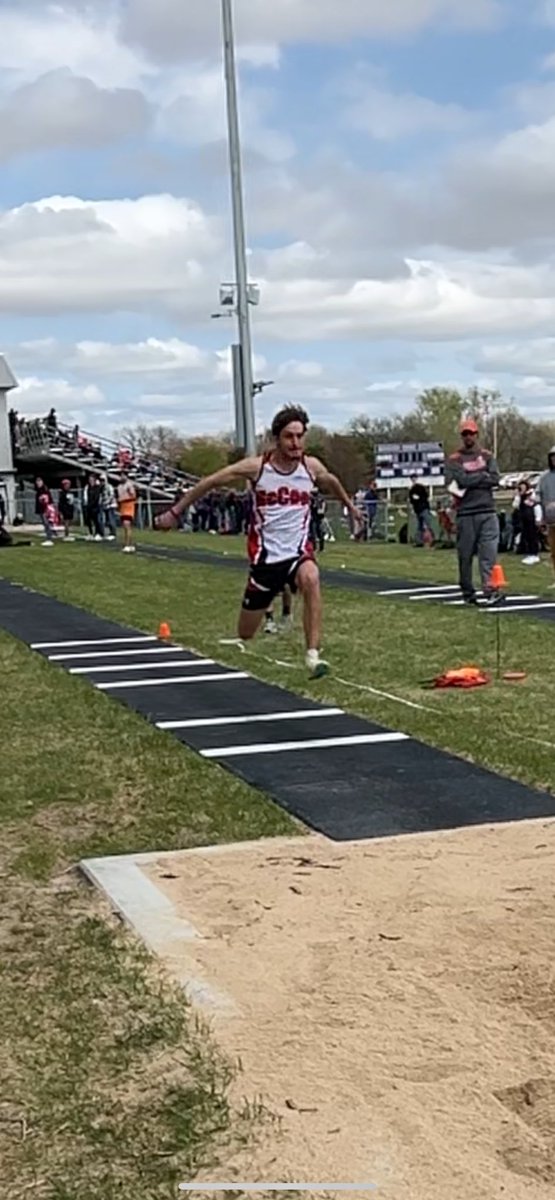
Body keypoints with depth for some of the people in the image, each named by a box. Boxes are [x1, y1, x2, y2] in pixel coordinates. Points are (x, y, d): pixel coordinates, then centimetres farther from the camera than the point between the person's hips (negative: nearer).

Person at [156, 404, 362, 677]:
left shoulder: (312, 467, -3)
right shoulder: (255, 467, -11)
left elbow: (332, 483, 22)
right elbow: (209, 483, 0)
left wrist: (350, 507, 36)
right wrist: (175, 512, 4)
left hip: (298, 552, 1)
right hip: (265, 557, 0)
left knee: (310, 578, -38)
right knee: (245, 634, 9)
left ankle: (313, 654, -34)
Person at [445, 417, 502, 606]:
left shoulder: (487, 456, 15)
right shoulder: (454, 460, 6)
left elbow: (495, 479, 0)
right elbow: (461, 480, -11)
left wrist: (470, 481, -6)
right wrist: (483, 475, -3)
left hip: (487, 511, 1)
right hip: (465, 513, -1)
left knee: (489, 552, -9)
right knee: (465, 555, 3)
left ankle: (490, 591, -16)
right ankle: (467, 593, 12)